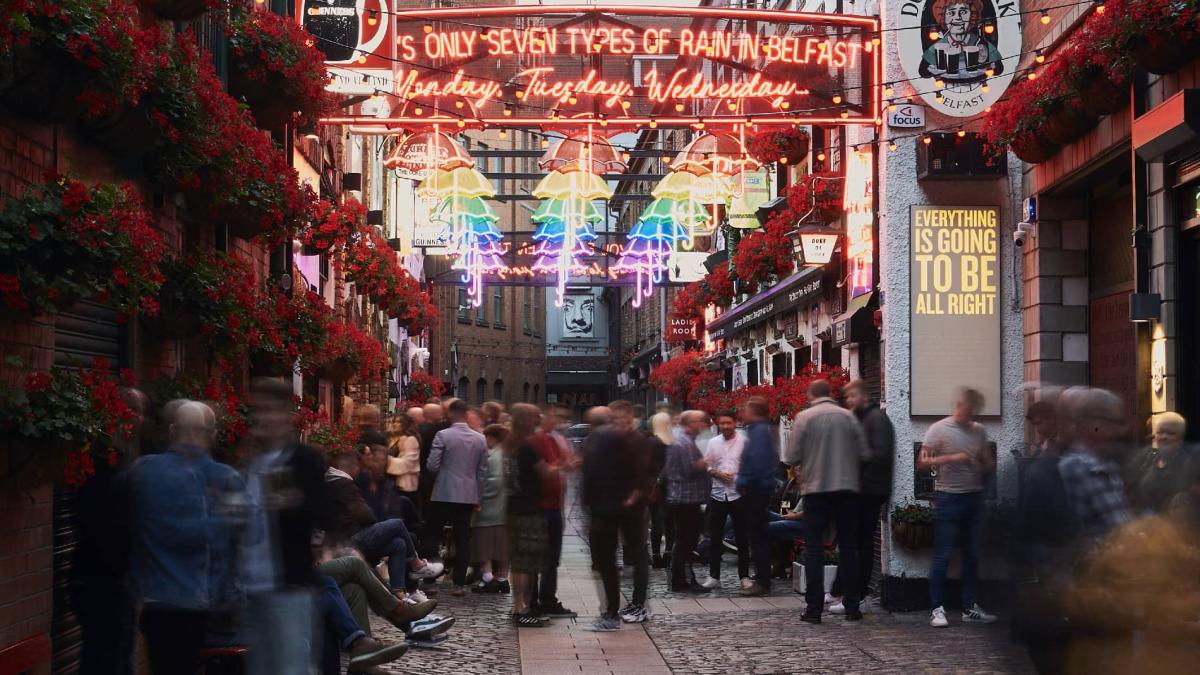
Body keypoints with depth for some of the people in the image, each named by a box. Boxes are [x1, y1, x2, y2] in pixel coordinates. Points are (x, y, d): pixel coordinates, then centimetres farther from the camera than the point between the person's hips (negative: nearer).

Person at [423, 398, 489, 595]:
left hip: (444, 495, -3)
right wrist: (477, 496, 15)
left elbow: (432, 465, -10)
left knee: (432, 535, 7)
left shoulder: (442, 436, -9)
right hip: (468, 496, 4)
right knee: (463, 539, 5)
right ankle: (460, 583, 4)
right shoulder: (480, 439, 4)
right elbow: (483, 471, 6)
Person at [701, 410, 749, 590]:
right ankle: (714, 576, 14)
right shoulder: (713, 442, 8)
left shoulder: (744, 442, -3)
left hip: (738, 494, -3)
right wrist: (718, 474, -8)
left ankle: (744, 576, 13)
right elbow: (706, 466, 9)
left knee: (741, 538, 4)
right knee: (715, 538, 7)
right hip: (717, 494, 3)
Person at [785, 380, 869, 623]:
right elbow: (864, 453, 1)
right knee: (848, 548, 10)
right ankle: (852, 606, 10)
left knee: (814, 548, 4)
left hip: (816, 488, -2)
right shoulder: (848, 416, 1)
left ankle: (814, 608, 1)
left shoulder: (804, 417, -4)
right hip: (847, 487, 2)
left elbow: (792, 457, -6)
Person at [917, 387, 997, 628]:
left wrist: (985, 465, -4)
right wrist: (951, 458, -20)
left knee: (972, 555, 10)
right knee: (943, 556, -6)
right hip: (948, 497, -5)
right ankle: (937, 609, -1)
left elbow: (989, 465, 19)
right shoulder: (939, 429, -5)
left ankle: (970, 608, 18)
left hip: (974, 497, 6)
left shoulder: (979, 431, 10)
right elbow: (922, 463, -9)